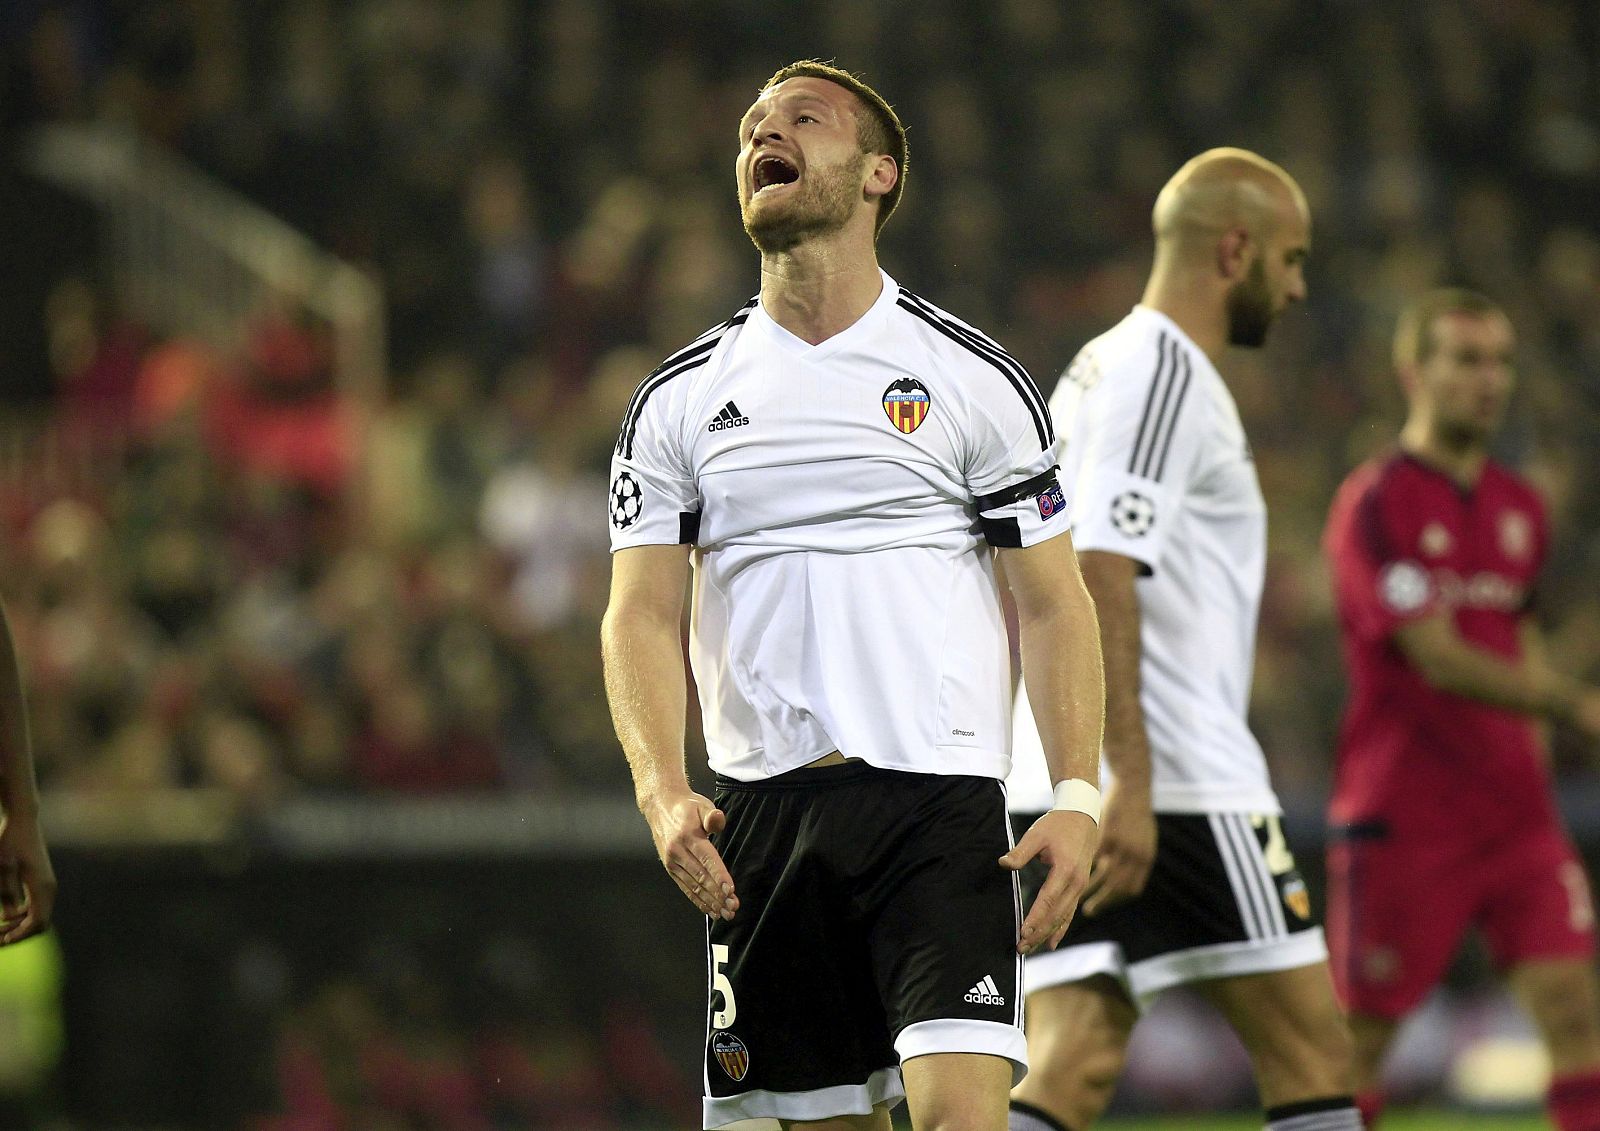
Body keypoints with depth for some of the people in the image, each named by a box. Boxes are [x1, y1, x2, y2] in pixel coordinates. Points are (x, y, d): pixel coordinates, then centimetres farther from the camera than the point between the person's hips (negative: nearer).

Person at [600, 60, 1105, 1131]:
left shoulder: (976, 378, 5)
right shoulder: (679, 398, 11)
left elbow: (1055, 602, 5)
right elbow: (643, 614, 5)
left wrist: (1077, 798, -7)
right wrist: (663, 791, -12)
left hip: (943, 802, -3)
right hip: (763, 816, 3)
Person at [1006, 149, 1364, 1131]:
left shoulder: (1100, 370, 22)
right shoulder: (1166, 373, -9)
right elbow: (1101, 575, -20)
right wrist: (1129, 782, -25)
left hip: (1073, 791, 9)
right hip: (1175, 784, -9)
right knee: (1310, 1051, -2)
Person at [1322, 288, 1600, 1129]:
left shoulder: (1520, 507, 12)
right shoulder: (1375, 506, -10)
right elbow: (1439, 659, -18)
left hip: (1512, 810, 5)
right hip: (1402, 818, -5)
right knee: (1360, 1036, 1)